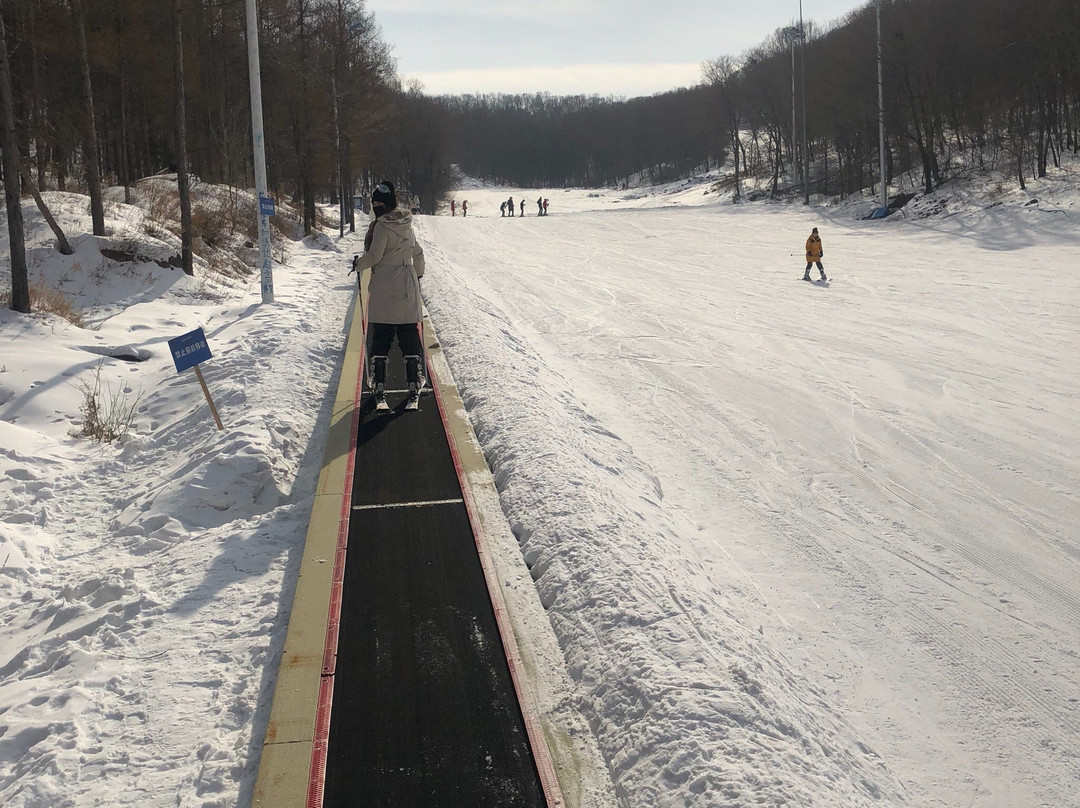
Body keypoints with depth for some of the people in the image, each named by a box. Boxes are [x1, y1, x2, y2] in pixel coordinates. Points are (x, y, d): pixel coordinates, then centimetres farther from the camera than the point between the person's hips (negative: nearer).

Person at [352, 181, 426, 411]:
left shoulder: (382, 226, -10)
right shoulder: (407, 225, 11)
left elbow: (374, 256, -12)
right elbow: (418, 255, 21)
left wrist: (358, 264, 6)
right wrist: (418, 275, 36)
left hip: (383, 290, -5)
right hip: (407, 288, 5)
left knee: (380, 340, 2)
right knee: (410, 338, 4)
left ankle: (379, 392, 1)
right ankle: (414, 391, -1)